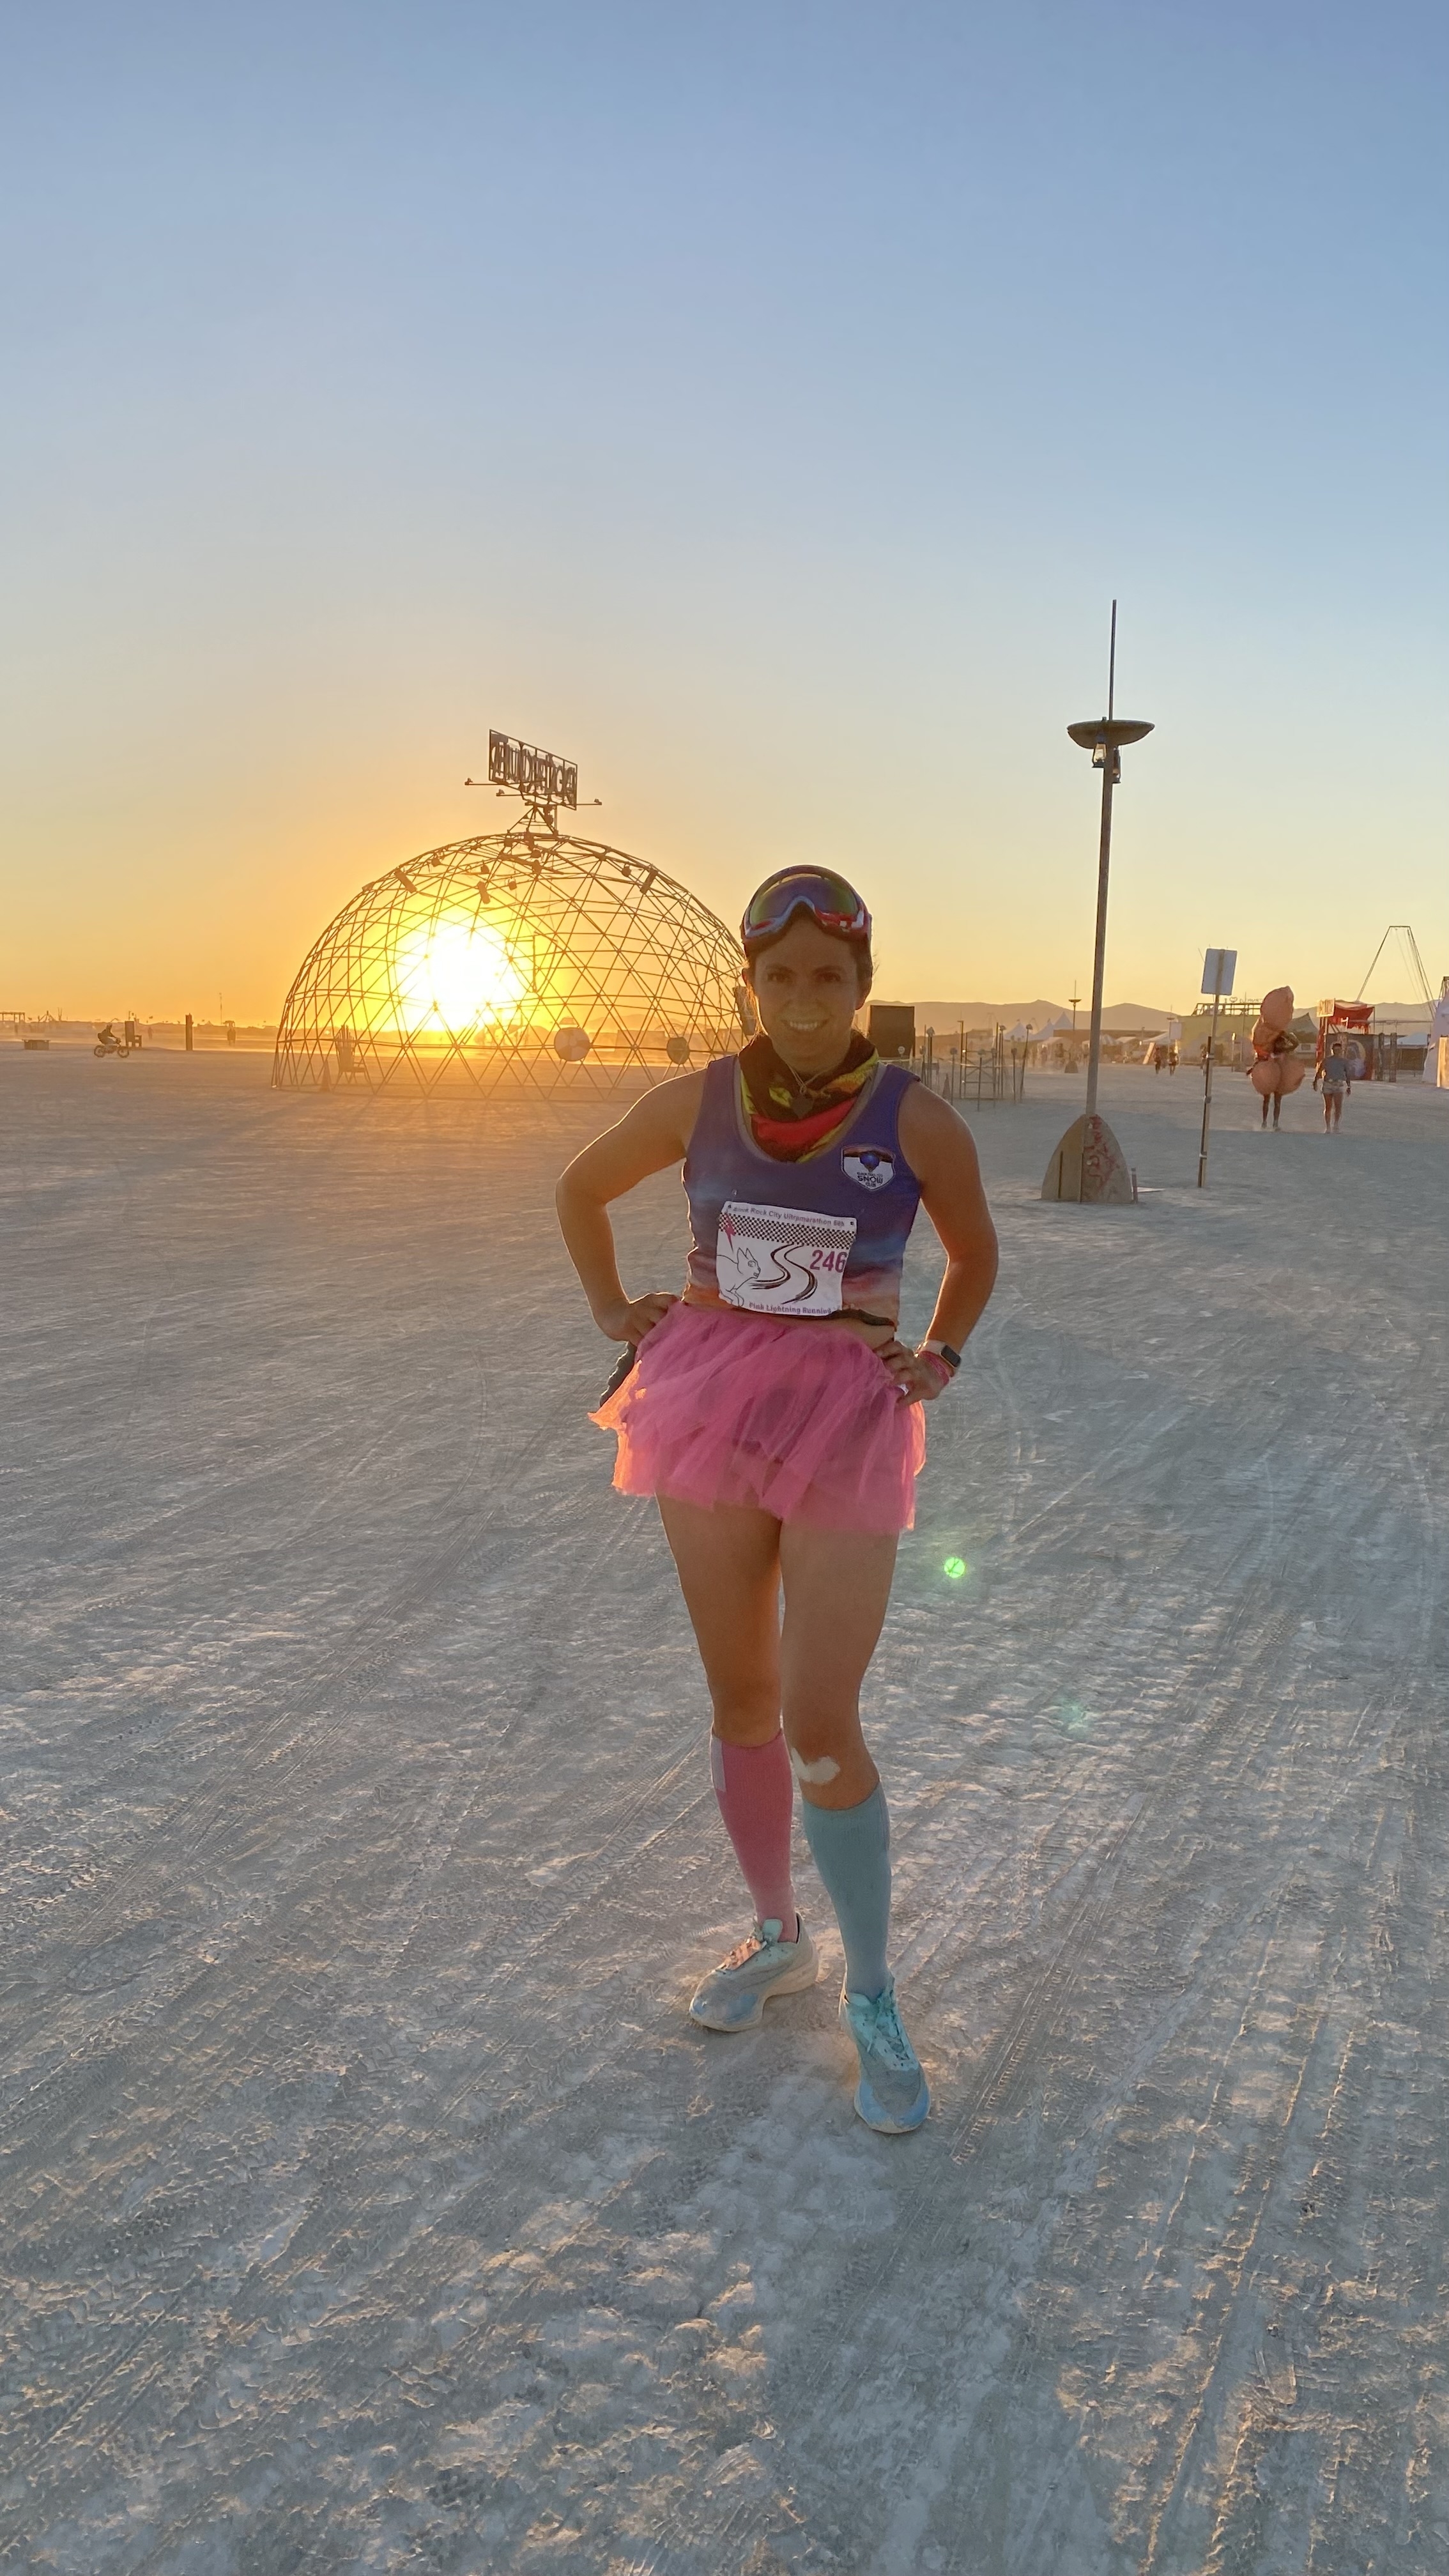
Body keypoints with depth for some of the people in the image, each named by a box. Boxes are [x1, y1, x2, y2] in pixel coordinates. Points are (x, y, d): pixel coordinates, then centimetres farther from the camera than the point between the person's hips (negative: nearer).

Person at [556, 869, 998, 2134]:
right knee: (741, 1702, 13)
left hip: (847, 1424, -3)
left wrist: (940, 1357, 2)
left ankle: (873, 1997, 16)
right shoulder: (698, 1104, -1)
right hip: (711, 1403, 3)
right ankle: (777, 1938, 35)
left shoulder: (917, 1120, -7)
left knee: (820, 1725, -5)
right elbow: (582, 1187, 17)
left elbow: (975, 1251, 12)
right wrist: (612, 1310, 9)